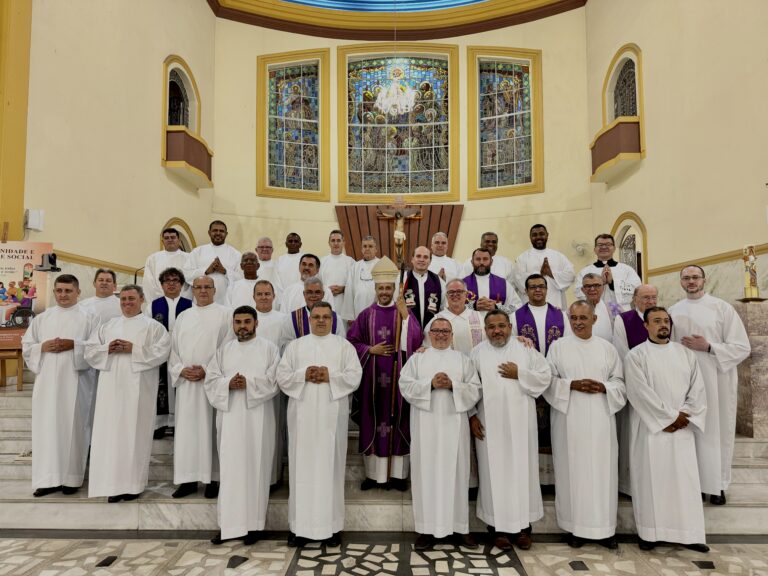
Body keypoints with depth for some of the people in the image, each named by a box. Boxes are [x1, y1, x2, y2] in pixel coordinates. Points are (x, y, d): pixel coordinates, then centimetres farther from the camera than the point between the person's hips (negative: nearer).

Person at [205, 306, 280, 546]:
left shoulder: (269, 348, 2)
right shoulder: (224, 350, 12)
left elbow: (273, 380, -7)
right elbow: (210, 380, 5)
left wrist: (248, 383, -18)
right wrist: (228, 383, -14)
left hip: (256, 417, -3)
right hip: (229, 416, 3)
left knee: (255, 467, 1)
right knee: (230, 467, 6)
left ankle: (253, 523, 11)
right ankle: (229, 523, 14)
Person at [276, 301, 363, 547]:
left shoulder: (344, 346, 7)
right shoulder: (294, 346, 11)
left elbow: (354, 377, -2)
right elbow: (282, 377, 4)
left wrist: (330, 376, -15)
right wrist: (303, 374, -13)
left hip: (332, 414, -1)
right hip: (302, 414, 1)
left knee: (330, 465, 2)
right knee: (302, 465, 3)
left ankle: (331, 525, 12)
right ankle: (300, 525, 13)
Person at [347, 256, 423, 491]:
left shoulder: (405, 312, 4)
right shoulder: (366, 315, 7)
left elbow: (415, 341, -10)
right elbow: (351, 341, 5)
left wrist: (405, 316, -18)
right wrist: (370, 350, -9)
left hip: (398, 375, -1)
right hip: (373, 376, 1)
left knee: (398, 419, 2)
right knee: (373, 420, 4)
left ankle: (398, 473, 12)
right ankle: (374, 472, 14)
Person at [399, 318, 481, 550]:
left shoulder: (463, 359, 11)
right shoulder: (417, 358, 9)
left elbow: (475, 390, 3)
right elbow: (405, 385, -2)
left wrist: (453, 385, -13)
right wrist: (430, 383, -15)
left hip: (454, 423, 1)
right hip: (425, 424, 0)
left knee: (456, 472, 3)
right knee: (426, 472, 1)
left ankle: (460, 526, 14)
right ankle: (427, 528, 9)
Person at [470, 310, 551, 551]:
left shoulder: (525, 349, 5)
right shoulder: (477, 353, 4)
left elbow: (545, 377, 2)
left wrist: (519, 374, -10)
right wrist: (471, 416, -5)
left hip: (520, 422, 1)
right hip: (489, 423, 0)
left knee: (522, 470, 5)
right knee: (494, 472, 3)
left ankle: (523, 526, 18)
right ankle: (499, 526, 14)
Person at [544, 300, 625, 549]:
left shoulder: (607, 348, 7)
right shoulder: (558, 346, 2)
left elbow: (620, 382, 8)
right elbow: (548, 381, -1)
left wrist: (603, 387, -12)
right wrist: (571, 385, -16)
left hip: (600, 419, 2)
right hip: (569, 419, -1)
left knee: (602, 470, 4)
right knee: (572, 469, 3)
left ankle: (604, 527, 18)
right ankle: (574, 526, 16)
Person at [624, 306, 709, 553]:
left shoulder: (686, 353, 10)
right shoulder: (636, 355, -4)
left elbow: (697, 389, 4)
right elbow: (640, 392, -12)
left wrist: (683, 416, -8)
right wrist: (670, 416, -12)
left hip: (682, 428, 4)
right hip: (650, 428, -3)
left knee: (685, 478, 5)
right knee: (650, 478, 2)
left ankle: (689, 533, 16)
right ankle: (649, 532, 11)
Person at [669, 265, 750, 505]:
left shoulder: (722, 308, -2)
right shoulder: (673, 312, 6)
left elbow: (742, 348, -5)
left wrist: (708, 347, -14)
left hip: (717, 379, -2)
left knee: (717, 430, 4)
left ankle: (717, 485, 18)